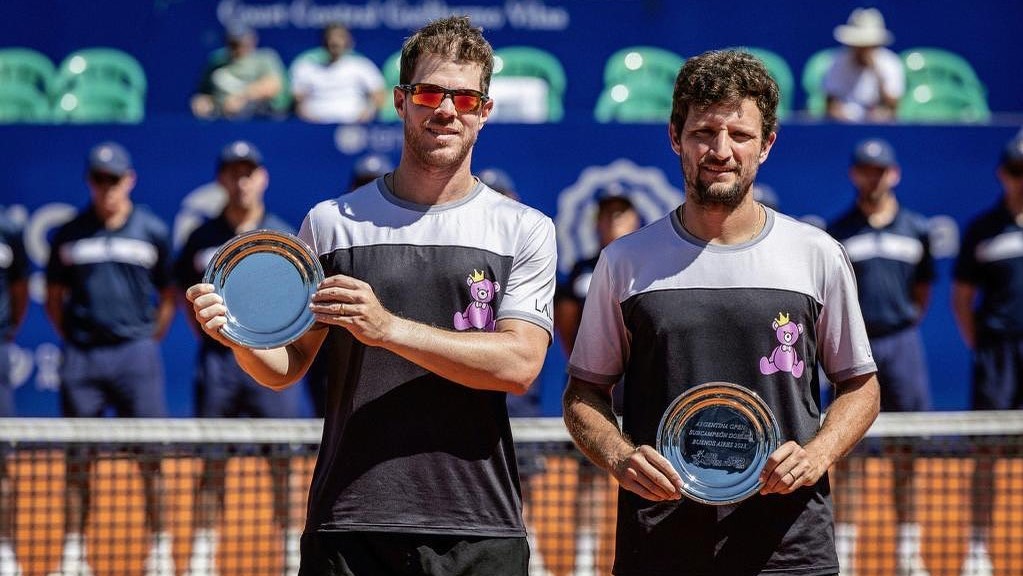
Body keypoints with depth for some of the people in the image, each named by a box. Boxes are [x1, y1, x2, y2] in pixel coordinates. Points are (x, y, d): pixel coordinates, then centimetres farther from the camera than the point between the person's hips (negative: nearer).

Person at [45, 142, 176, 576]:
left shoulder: (152, 231, 5)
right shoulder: (69, 235, 8)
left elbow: (168, 295, 11)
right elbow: (54, 297, 15)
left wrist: (149, 340, 3)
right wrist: (71, 340, 4)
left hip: (135, 355, -1)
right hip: (81, 357, 1)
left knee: (149, 457, -3)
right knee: (78, 459, 3)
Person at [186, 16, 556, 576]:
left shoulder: (526, 230, 5)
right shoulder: (332, 222, 8)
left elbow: (519, 363, -8)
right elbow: (287, 365, 7)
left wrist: (389, 329, -18)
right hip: (348, 526, 1)